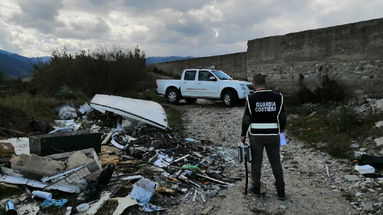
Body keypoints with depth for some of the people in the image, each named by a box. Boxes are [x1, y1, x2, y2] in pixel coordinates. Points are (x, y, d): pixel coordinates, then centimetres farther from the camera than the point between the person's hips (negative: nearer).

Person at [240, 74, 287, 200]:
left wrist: (243, 135, 3)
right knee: (276, 163, 13)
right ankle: (281, 192, 17)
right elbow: (282, 117, 2)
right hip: (273, 135, 2)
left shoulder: (251, 98, -9)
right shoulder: (277, 97, -3)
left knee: (256, 162, 12)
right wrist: (281, 131, 18)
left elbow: (246, 119, -8)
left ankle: (256, 189, 24)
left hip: (256, 135, -2)